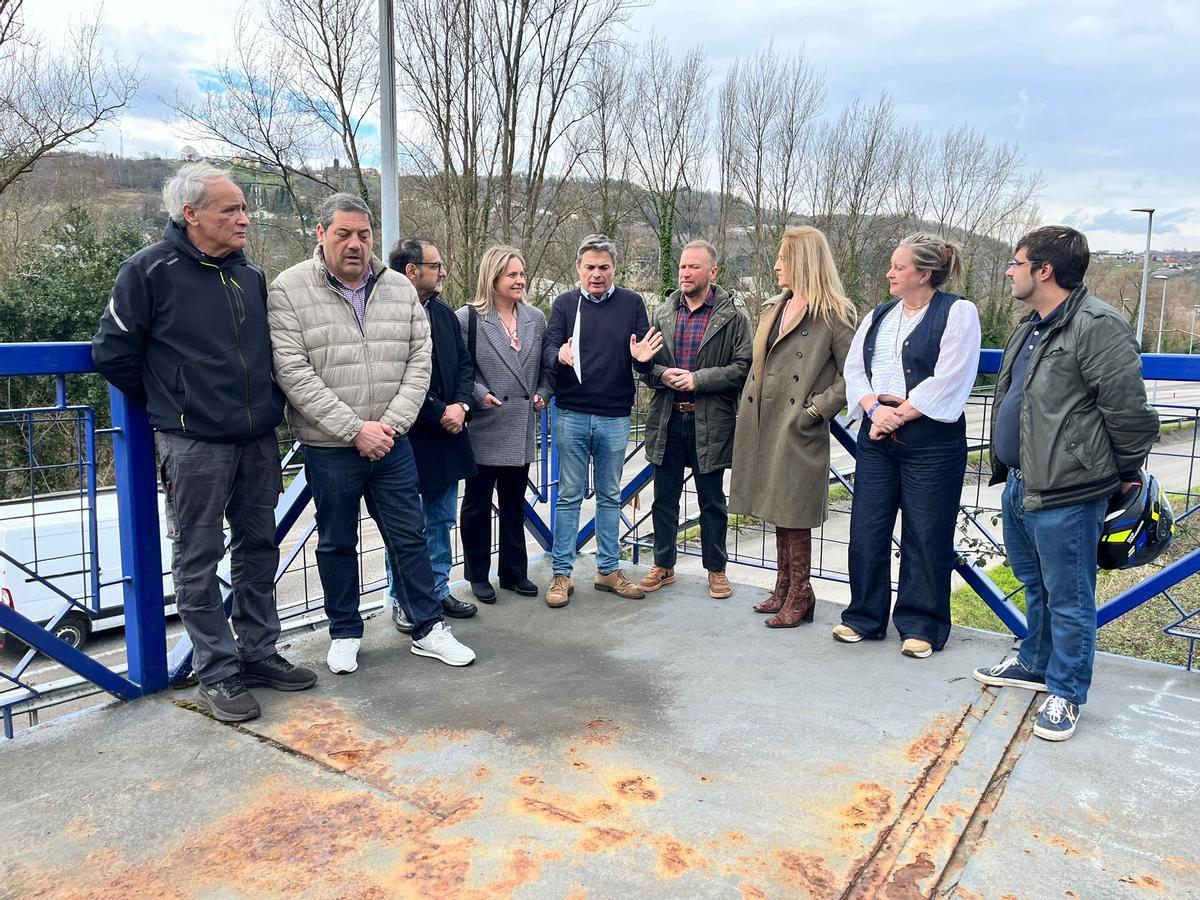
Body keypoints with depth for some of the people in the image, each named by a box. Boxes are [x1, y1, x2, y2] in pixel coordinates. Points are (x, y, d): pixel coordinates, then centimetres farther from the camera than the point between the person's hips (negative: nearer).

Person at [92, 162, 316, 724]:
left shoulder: (251, 277, 11)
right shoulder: (149, 271, -6)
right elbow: (113, 352, -2)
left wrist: (267, 404, 14)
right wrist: (170, 405, 5)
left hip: (258, 441, 6)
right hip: (194, 445, -6)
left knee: (258, 550, 12)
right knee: (199, 560, 3)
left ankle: (259, 654, 26)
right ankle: (217, 673, 15)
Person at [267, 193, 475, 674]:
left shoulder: (400, 288, 3)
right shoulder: (289, 290, -8)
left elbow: (419, 362, 1)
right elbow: (293, 373, -15)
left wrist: (390, 424, -11)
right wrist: (355, 429, -18)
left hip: (391, 442, 3)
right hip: (328, 447, -3)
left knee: (410, 536, 10)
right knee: (337, 543, 12)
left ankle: (428, 629, 23)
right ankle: (345, 633, 29)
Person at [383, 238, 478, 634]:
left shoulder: (444, 313, 9)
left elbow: (464, 364, 13)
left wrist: (461, 404, -4)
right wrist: (440, 413, -15)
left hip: (447, 435, 7)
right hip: (407, 438, -7)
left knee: (441, 520, 16)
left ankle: (439, 590, 30)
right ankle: (401, 601, 19)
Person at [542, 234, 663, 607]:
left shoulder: (632, 303, 4)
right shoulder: (565, 304, 4)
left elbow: (645, 358, 3)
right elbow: (548, 349, -3)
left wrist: (643, 358, -21)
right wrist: (559, 357, -27)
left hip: (615, 417, 1)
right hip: (572, 415, -1)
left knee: (610, 496, 12)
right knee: (569, 495, 5)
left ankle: (608, 569, 22)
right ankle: (561, 573, 12)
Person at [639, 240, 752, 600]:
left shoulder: (733, 318, -3)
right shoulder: (661, 313, 7)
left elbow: (743, 367, -10)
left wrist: (698, 379, -17)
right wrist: (661, 374, -11)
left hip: (710, 422, -3)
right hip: (667, 420, 3)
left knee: (712, 501, 10)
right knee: (664, 498, 13)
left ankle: (716, 569, 24)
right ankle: (663, 565, 28)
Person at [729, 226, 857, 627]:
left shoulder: (834, 314, -7)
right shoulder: (773, 309, 15)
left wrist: (816, 409, -14)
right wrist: (749, 409, 10)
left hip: (799, 430, -7)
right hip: (765, 425, 7)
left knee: (793, 513, -2)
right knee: (777, 511, 13)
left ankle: (800, 595, 11)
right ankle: (784, 589, 25)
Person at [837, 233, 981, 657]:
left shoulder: (958, 313, -4)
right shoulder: (879, 316, 15)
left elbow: (947, 382, -13)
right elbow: (854, 369, 8)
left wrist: (897, 414, -12)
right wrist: (874, 408, -9)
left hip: (930, 438, -5)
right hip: (876, 436, 6)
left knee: (926, 536, 3)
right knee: (866, 529, 7)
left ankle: (921, 625, 18)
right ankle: (864, 617, 22)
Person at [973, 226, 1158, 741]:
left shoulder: (1097, 326, -18)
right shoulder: (1031, 327, 14)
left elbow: (1128, 410, -17)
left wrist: (1126, 474, -6)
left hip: (1066, 493, -10)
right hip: (1020, 484, 10)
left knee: (1068, 598, 4)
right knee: (1035, 585, 23)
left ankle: (1065, 692, 18)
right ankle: (1036, 665, 40)